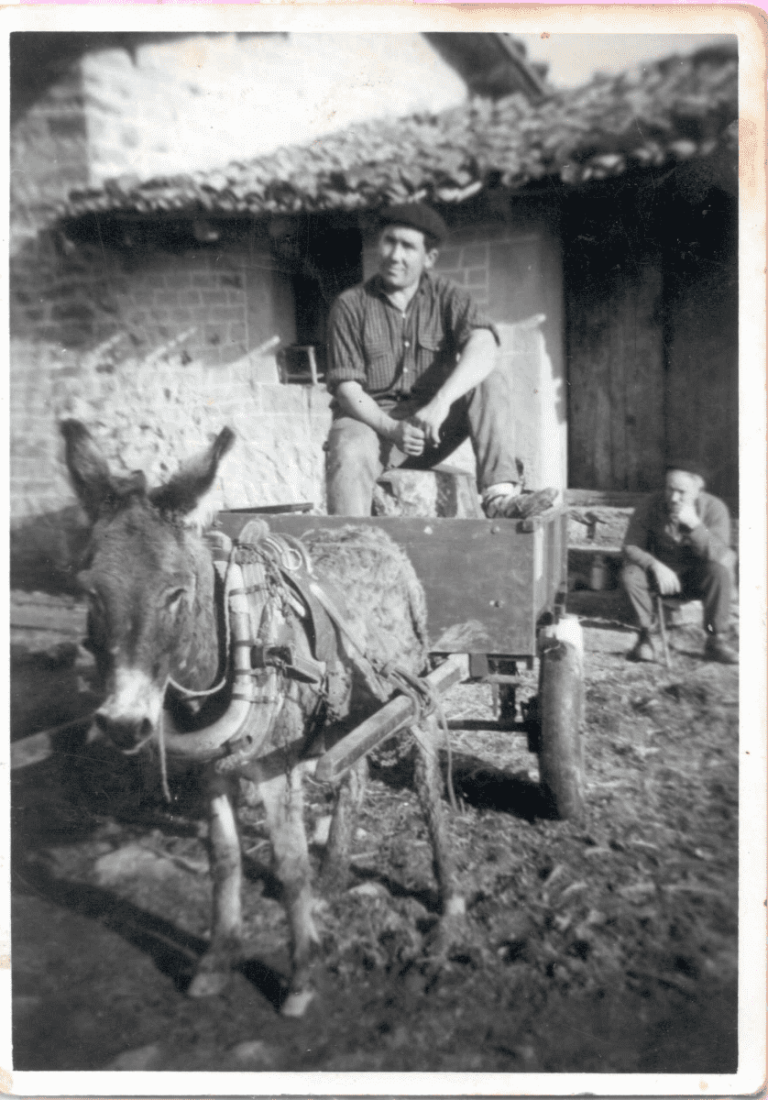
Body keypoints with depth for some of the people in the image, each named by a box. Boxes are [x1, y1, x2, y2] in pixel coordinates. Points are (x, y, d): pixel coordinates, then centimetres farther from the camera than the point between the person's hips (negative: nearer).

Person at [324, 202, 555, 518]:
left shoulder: (446, 297, 3)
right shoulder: (350, 305, 1)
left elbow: (483, 347, -17)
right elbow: (346, 386, -6)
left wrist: (441, 401, -35)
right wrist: (392, 429, -25)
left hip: (432, 425, 2)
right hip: (371, 419, -2)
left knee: (490, 381, -19)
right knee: (350, 455, -35)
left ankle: (499, 494, -32)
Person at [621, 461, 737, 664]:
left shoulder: (714, 508, -16)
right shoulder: (650, 507, -14)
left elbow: (719, 555, -25)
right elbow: (630, 547, -12)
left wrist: (694, 524, -38)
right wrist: (655, 565, -32)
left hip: (698, 579, 0)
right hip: (662, 573, 1)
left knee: (719, 571, -34)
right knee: (630, 574, -29)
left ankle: (715, 641, -19)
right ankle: (645, 637, -12)